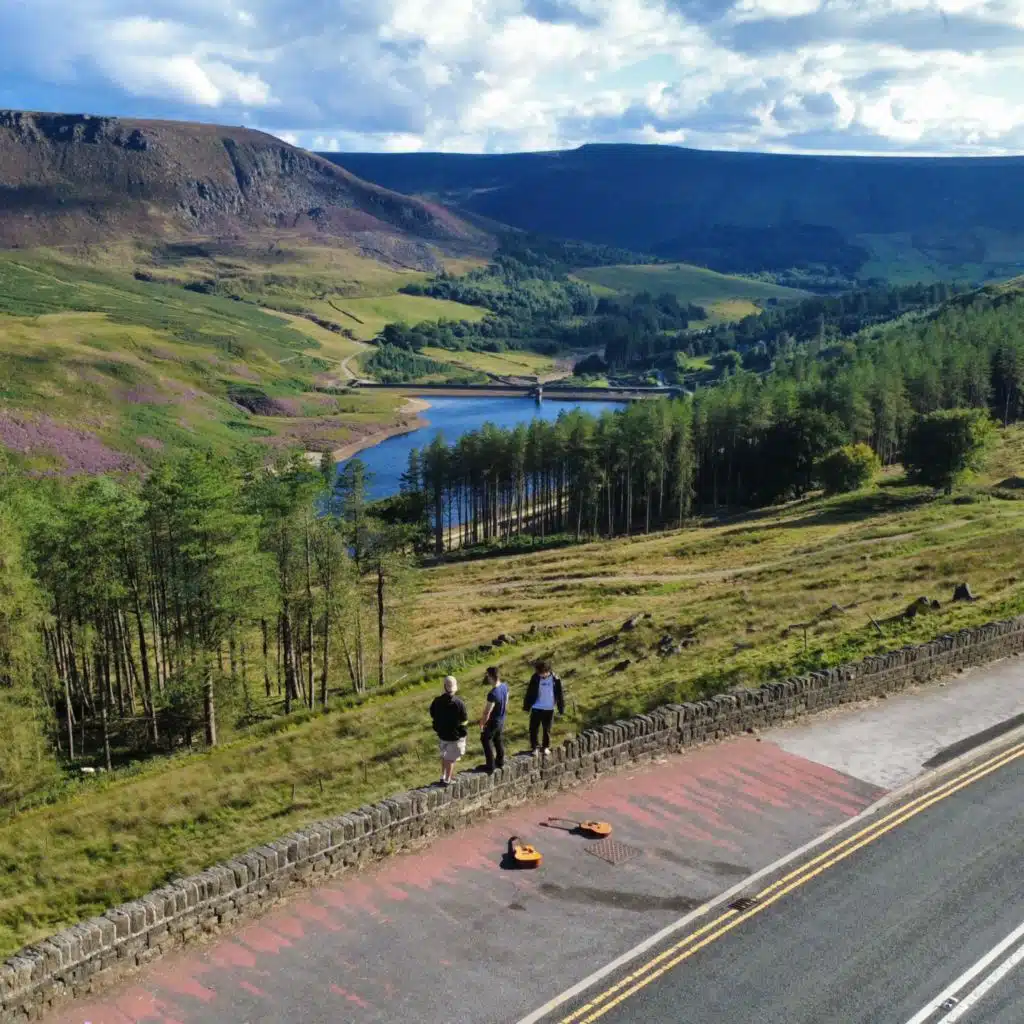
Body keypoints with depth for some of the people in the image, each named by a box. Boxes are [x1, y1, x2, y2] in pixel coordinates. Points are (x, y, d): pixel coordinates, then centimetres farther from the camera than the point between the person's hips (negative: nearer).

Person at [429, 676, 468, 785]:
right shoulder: (459, 703, -25)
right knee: (451, 758, 14)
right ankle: (447, 780, 24)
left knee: (444, 755, 26)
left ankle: (443, 776, 37)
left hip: (441, 733, 4)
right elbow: (464, 721, -18)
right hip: (455, 735, -4)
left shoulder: (437, 701, -12)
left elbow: (432, 717, -1)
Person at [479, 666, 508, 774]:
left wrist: (482, 724, -11)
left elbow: (487, 712, -25)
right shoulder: (505, 686, -11)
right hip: (502, 720, 7)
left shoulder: (492, 694, -35)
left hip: (493, 721, -7)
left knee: (486, 741, 12)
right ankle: (500, 762, 39)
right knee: (499, 741, 24)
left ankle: (490, 767, 18)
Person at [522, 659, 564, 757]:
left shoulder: (555, 679, -12)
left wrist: (561, 708, 0)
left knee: (547, 729, 13)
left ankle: (546, 747, 29)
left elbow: (559, 694, -3)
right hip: (536, 708, 0)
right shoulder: (535, 678, -10)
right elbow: (530, 692, -2)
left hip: (549, 709, 0)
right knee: (533, 729, 3)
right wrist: (526, 706, 0)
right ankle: (534, 748, 16)